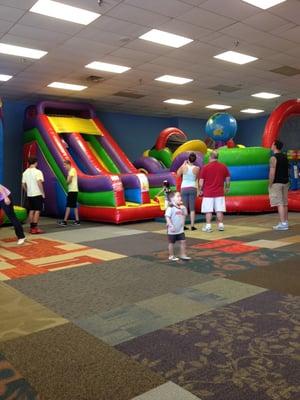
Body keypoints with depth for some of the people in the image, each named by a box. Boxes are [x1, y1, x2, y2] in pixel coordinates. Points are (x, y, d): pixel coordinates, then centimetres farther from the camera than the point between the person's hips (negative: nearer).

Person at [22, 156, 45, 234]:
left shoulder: (25, 172, 8)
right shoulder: (37, 172, -12)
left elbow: (23, 184, 11)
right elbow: (39, 183, -22)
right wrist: (43, 193, -15)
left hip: (29, 195, 6)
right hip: (37, 194, -6)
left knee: (31, 211, 13)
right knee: (37, 211, -2)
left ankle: (31, 227, 17)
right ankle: (35, 228, -5)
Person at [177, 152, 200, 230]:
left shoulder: (184, 167, -7)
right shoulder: (197, 168, -6)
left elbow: (178, 174, 12)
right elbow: (197, 178, 6)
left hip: (184, 188, 1)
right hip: (193, 188, -1)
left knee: (184, 208, 6)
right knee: (192, 208, 2)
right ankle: (192, 225, 0)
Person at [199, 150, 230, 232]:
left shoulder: (205, 167, -7)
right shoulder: (223, 166, 2)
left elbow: (201, 181, -5)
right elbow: (228, 179, 11)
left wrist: (200, 190, 9)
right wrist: (227, 188, 26)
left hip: (208, 193, -3)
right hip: (219, 193, 3)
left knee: (208, 211, 1)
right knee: (219, 210, 7)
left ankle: (208, 226, 2)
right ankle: (221, 225, 10)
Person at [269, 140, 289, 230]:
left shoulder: (273, 158, -13)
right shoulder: (285, 157, 12)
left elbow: (272, 173, -18)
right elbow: (286, 170, 16)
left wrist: (270, 185, -14)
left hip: (276, 183, -8)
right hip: (285, 182, 8)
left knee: (279, 203, -9)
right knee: (284, 203, 13)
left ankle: (283, 224, -13)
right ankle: (285, 222, 20)